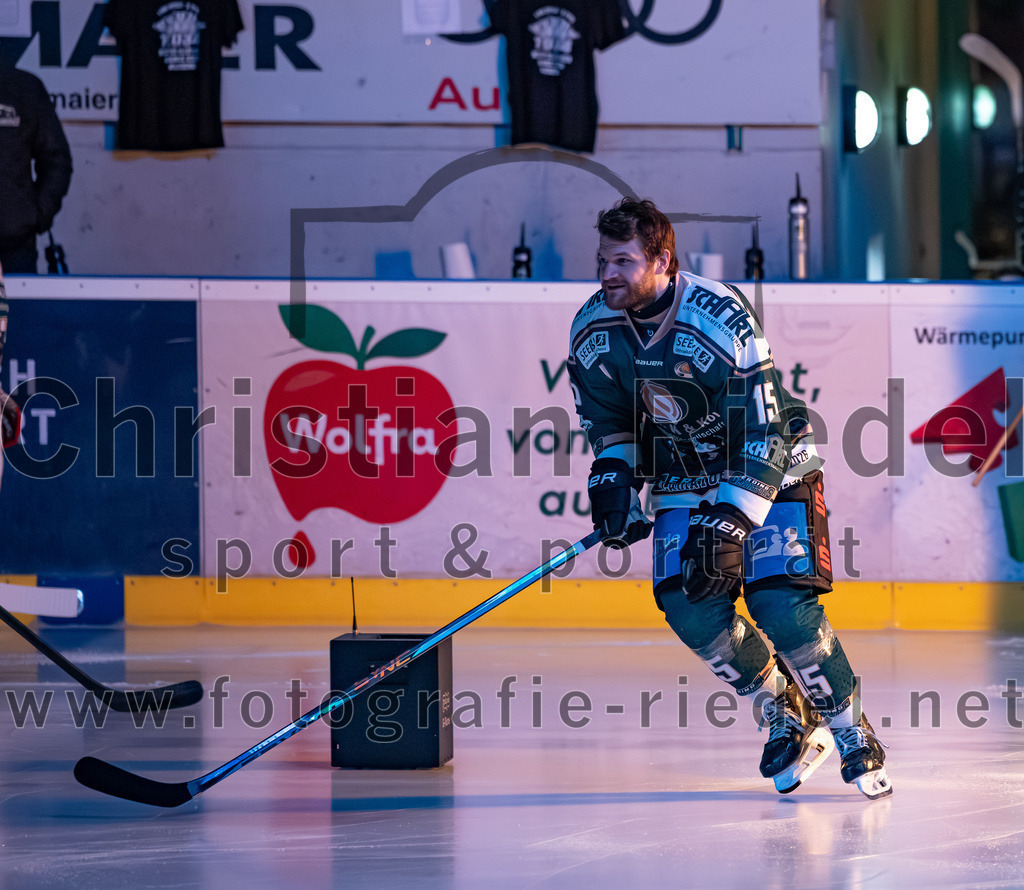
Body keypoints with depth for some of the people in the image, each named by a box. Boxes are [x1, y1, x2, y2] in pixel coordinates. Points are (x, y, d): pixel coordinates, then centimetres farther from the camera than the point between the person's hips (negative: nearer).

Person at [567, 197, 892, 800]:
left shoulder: (722, 321, -29)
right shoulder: (592, 331, -11)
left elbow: (761, 436, -28)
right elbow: (607, 419, 6)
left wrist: (731, 524, -32)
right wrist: (613, 478, -11)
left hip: (771, 467, -5)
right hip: (686, 478, 5)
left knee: (783, 607, -19)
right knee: (692, 609, -12)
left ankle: (852, 730, 2)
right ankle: (786, 719, 11)